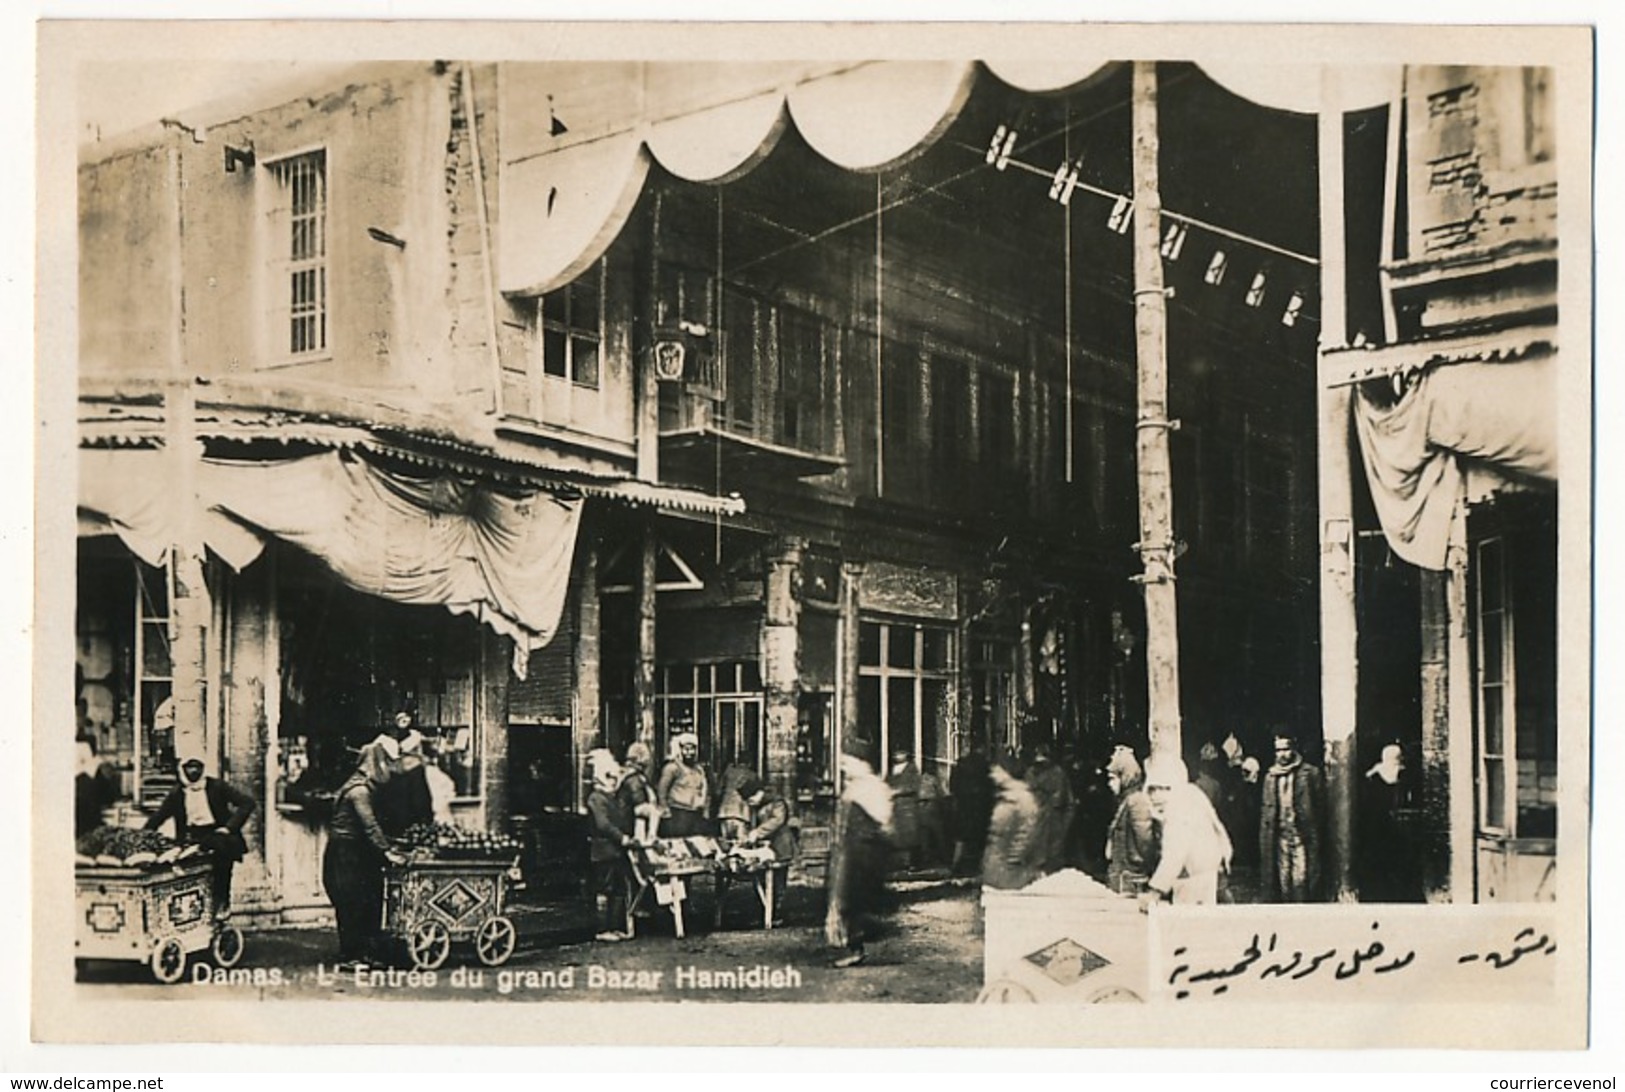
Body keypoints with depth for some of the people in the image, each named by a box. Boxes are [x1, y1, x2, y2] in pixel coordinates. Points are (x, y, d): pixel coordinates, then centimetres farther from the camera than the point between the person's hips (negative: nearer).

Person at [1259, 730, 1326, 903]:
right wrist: (1266, 835, 7)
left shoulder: (1310, 773, 0)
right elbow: (1265, 809, 14)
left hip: (1302, 836, -4)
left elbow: (1320, 805, 0)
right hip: (1279, 836, 4)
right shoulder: (1271, 776, 12)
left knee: (1301, 880, -9)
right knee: (1282, 881, 4)